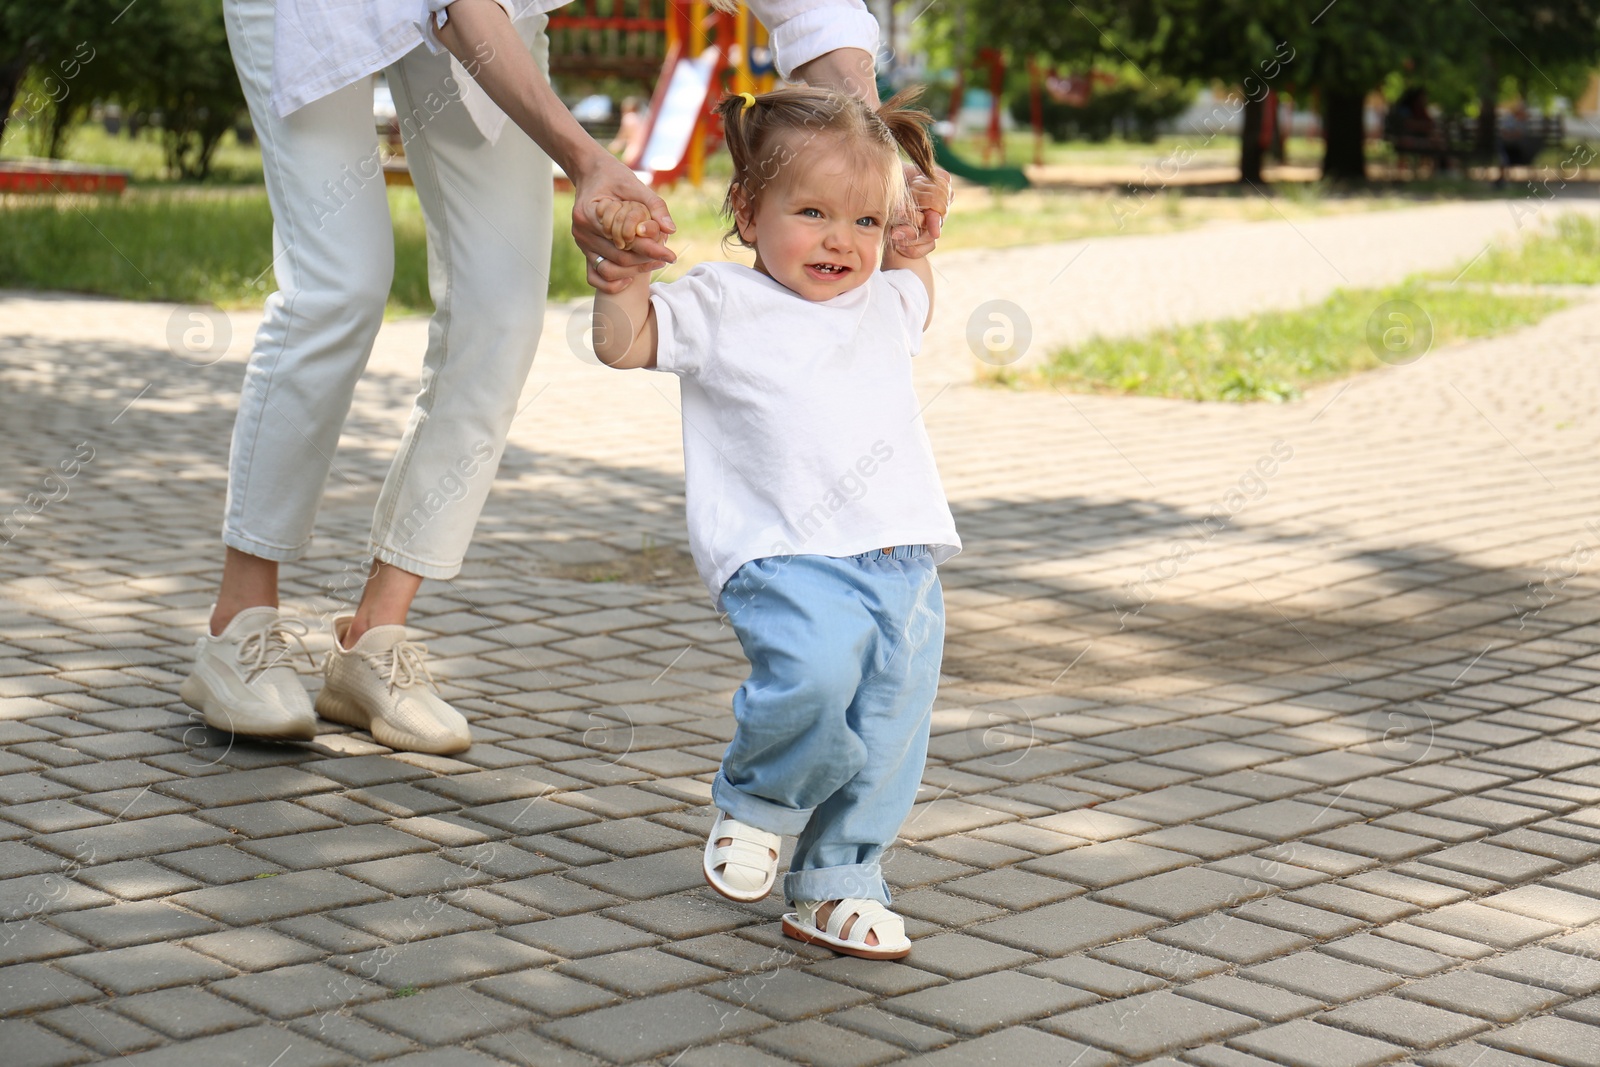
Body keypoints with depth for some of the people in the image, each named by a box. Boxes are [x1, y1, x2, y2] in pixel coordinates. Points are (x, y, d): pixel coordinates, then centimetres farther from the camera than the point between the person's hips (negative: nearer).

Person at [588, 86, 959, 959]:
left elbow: (914, 293, 46)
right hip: (786, 557, -6)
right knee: (813, 671, -32)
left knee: (888, 733, 5)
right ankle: (753, 803, -1)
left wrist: (915, 237, 31)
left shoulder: (884, 305, 22)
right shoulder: (721, 307, 3)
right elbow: (622, 342, -2)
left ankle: (835, 887, 23)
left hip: (903, 562, 7)